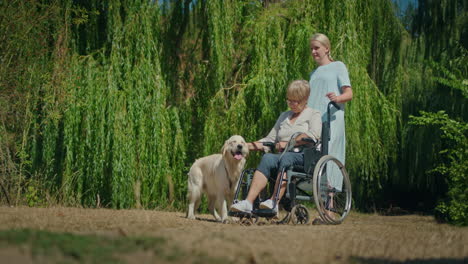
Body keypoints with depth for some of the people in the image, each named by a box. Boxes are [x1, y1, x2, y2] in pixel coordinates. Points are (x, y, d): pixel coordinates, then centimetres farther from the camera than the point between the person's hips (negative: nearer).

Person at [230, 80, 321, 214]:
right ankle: (248, 202, -45)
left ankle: (274, 202, -50)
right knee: (267, 158, -30)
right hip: (282, 156, 4)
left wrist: (288, 143, -11)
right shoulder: (284, 116, 30)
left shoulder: (313, 114, 13)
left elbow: (314, 135, -8)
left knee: (286, 158, -37)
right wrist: (248, 146, 8)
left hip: (304, 157, -4)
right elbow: (269, 140, 23)